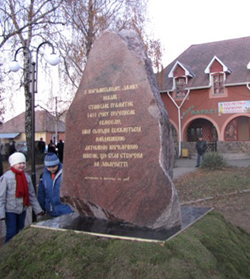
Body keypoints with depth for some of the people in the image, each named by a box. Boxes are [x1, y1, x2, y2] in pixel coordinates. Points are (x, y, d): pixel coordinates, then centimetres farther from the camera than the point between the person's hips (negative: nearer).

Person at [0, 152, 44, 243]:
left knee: (20, 232, 16)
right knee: (11, 233, -3)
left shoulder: (27, 177, 3)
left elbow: (32, 195, 8)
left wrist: (38, 209, 7)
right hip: (10, 210, -5)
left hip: (22, 210, 5)